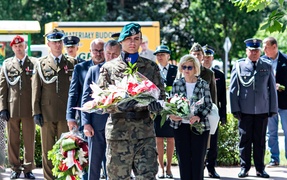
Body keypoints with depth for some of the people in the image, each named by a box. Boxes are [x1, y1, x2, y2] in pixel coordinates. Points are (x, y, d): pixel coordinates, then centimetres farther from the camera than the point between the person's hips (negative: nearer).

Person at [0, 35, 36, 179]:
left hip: (29, 108, -1)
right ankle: (15, 168, 13)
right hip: (12, 109, 1)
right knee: (13, 141, 5)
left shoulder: (34, 63, 4)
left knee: (29, 140, 2)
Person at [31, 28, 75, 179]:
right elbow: (36, 89, 5)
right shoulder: (41, 64, 7)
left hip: (66, 112, 0)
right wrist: (36, 112, -1)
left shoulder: (71, 63, 9)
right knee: (47, 149, 3)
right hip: (47, 113, 0)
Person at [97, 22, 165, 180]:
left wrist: (155, 103, -13)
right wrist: (118, 104, -19)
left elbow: (160, 95, 11)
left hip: (145, 131, 1)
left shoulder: (151, 67, 11)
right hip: (118, 130, -1)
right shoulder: (109, 67, 6)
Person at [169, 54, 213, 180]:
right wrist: (171, 115, -11)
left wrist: (199, 117, -18)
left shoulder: (203, 85, 0)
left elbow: (209, 105, -1)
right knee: (183, 159, 3)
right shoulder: (177, 84, 5)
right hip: (181, 126, 2)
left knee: (198, 159, 2)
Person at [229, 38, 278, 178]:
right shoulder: (239, 66, 1)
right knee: (245, 139, 4)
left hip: (262, 110, 1)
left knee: (260, 141, 6)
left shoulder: (267, 67, 7)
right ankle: (244, 168, 13)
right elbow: (233, 89, 2)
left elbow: (272, 89, 10)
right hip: (245, 110, -1)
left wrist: (273, 109, 5)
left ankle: (260, 169, 14)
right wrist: (235, 109, -4)